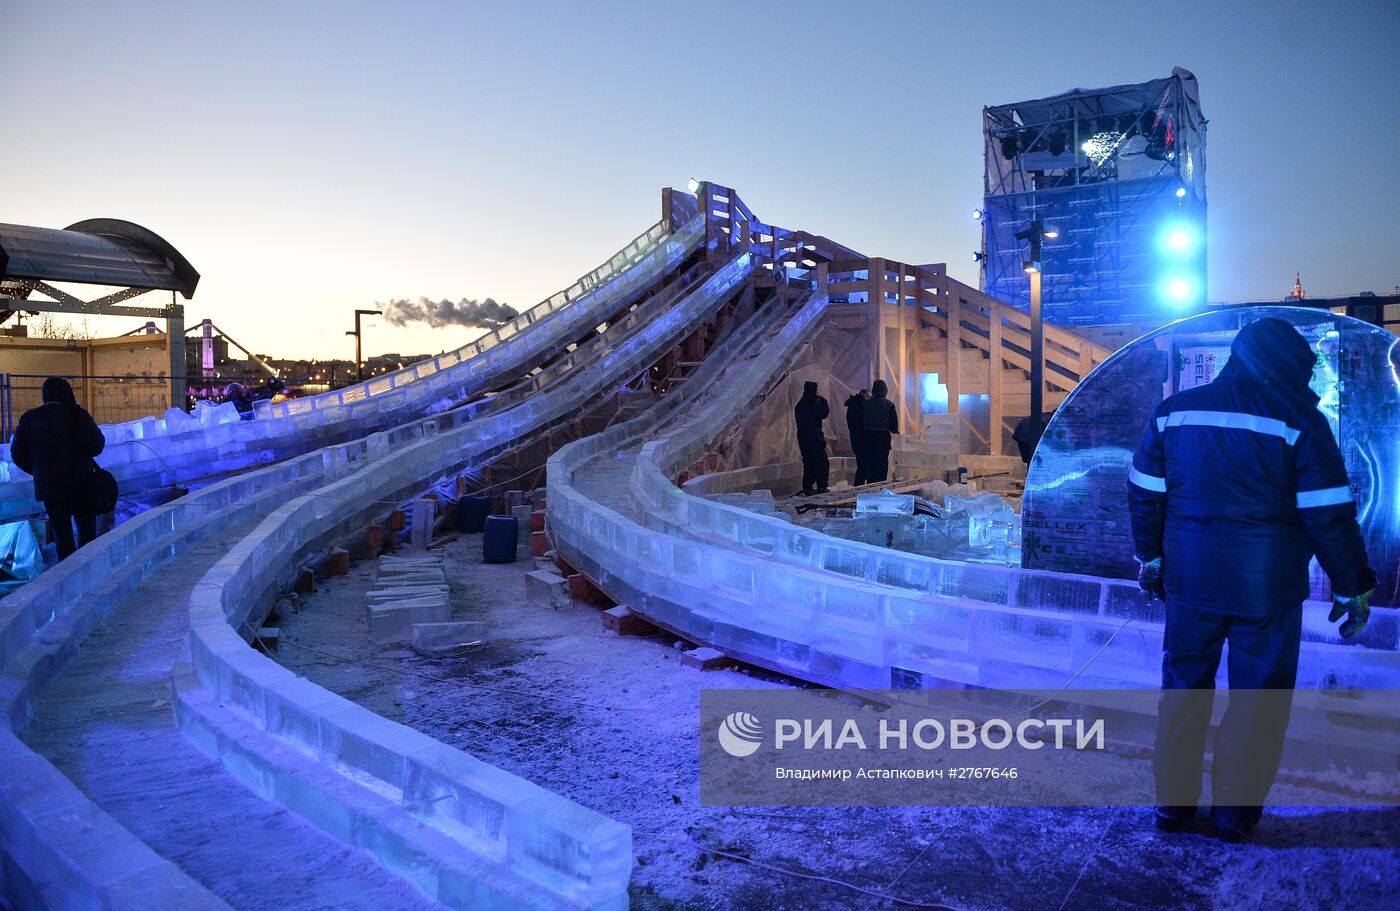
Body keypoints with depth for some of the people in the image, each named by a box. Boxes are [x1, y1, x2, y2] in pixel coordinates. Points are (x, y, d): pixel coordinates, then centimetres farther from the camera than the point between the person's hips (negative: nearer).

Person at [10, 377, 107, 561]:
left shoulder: (29, 418, 0)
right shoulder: (77, 415, -11)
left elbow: (18, 454, 3)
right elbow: (97, 446, -14)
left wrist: (40, 472, 14)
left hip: (48, 486, 3)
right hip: (80, 483, -3)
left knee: (61, 532, 12)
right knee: (87, 530, 10)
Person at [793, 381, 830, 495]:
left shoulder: (800, 403, 14)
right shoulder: (813, 402, -13)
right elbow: (823, 414, -11)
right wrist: (824, 402, 0)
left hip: (803, 437, 9)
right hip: (813, 437, -9)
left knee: (809, 463, 12)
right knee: (823, 463, -5)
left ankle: (807, 488, 11)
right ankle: (821, 487, -10)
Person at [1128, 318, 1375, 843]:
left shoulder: (1173, 412, 2)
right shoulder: (1298, 421, -10)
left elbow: (1145, 495, 7)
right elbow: (1329, 516, -9)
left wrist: (1150, 557, 18)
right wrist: (1353, 586, 2)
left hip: (1190, 578, 4)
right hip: (1266, 584, -3)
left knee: (1183, 687, 16)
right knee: (1257, 699, 11)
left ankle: (1172, 805, 25)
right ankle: (1235, 814, 21)